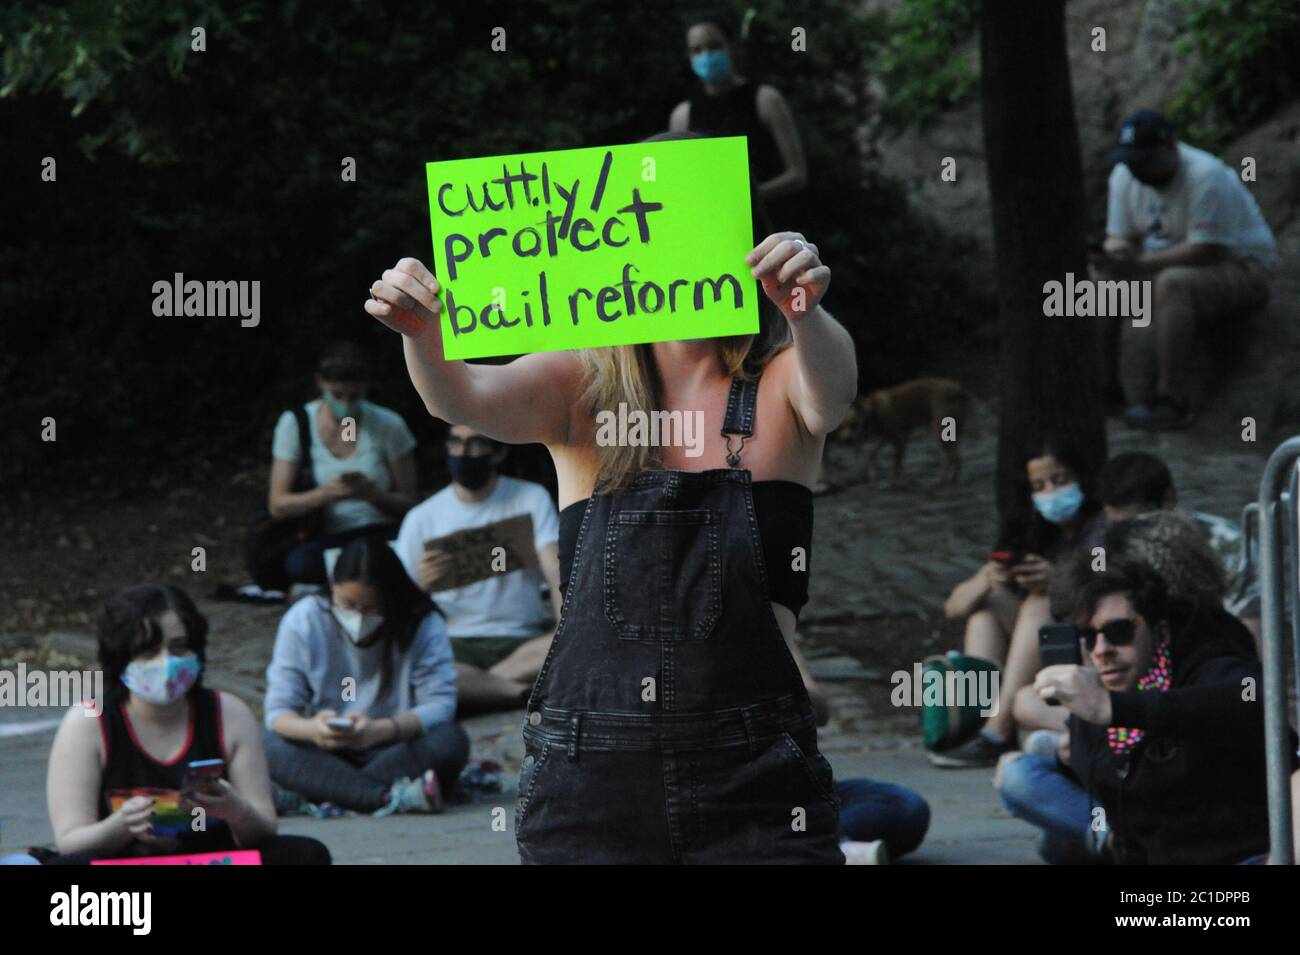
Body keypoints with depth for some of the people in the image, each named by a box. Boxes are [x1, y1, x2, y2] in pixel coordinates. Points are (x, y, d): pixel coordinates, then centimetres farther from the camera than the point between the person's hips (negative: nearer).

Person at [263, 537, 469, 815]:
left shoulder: (423, 625, -8)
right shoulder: (303, 621, -6)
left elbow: (441, 705, -17)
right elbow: (279, 711, -10)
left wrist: (379, 730, -37)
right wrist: (312, 729, -35)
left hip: (396, 754, -1)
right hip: (326, 757, 1)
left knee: (451, 740, -31)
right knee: (269, 746, -27)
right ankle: (391, 797, -43)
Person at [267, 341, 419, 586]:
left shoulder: (388, 425, -1)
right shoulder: (294, 424, -1)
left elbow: (408, 502, 5)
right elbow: (277, 505, -3)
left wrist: (371, 494, -17)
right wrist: (326, 493, -22)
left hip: (381, 533, -1)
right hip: (326, 536, 1)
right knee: (299, 562, -37)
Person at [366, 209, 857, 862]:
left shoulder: (783, 385, 4)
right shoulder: (579, 388, 7)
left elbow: (831, 390, -19)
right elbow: (465, 398, -12)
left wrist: (805, 314, -42)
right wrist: (421, 336, -35)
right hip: (589, 775, 1)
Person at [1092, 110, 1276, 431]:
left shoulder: (1206, 176, -25)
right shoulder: (1124, 176, 0)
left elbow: (1206, 251, -29)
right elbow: (1120, 235, 5)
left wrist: (1140, 264, -33)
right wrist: (1116, 254, -22)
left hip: (1240, 266, -9)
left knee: (1171, 282, -38)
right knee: (1096, 277, -6)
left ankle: (1171, 400, -39)